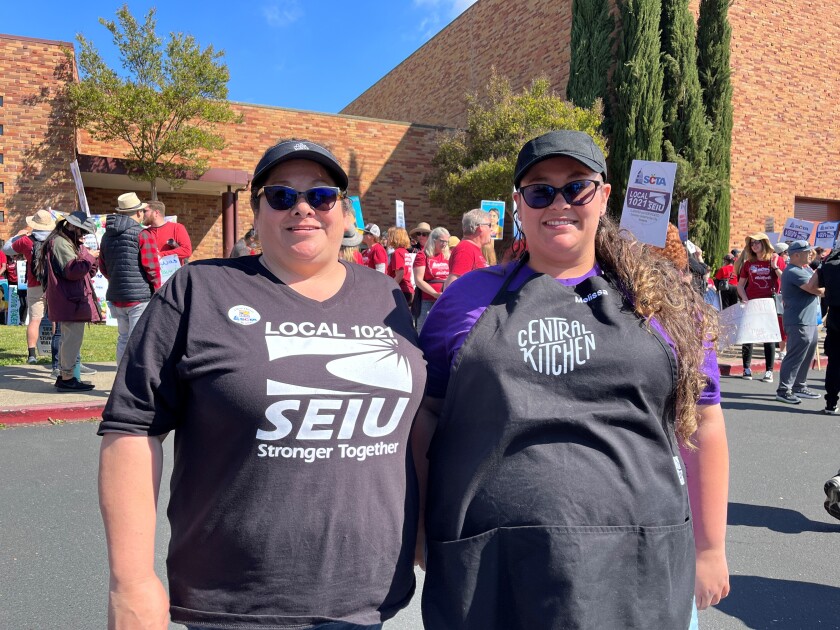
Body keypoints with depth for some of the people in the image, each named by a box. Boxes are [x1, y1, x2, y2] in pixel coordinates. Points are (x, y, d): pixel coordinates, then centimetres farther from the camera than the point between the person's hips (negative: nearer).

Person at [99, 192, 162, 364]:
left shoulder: (107, 235, 14)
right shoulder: (143, 235, -10)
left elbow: (103, 267, 19)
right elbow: (152, 268, -13)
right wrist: (157, 292, -2)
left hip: (116, 297, 7)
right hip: (140, 297, -7)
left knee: (123, 338, 17)